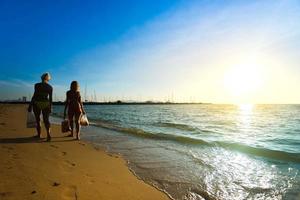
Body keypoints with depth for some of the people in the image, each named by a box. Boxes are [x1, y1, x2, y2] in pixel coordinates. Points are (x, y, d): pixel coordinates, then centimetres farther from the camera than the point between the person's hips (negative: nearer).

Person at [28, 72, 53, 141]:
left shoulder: (37, 85, -7)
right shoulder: (50, 87, 2)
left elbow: (34, 95, -11)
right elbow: (50, 98, 4)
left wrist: (30, 105, -4)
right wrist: (50, 107, 10)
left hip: (37, 104, -2)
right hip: (46, 104, 2)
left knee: (37, 119, 15)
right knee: (46, 120, 3)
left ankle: (39, 134, 24)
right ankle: (48, 134, -17)